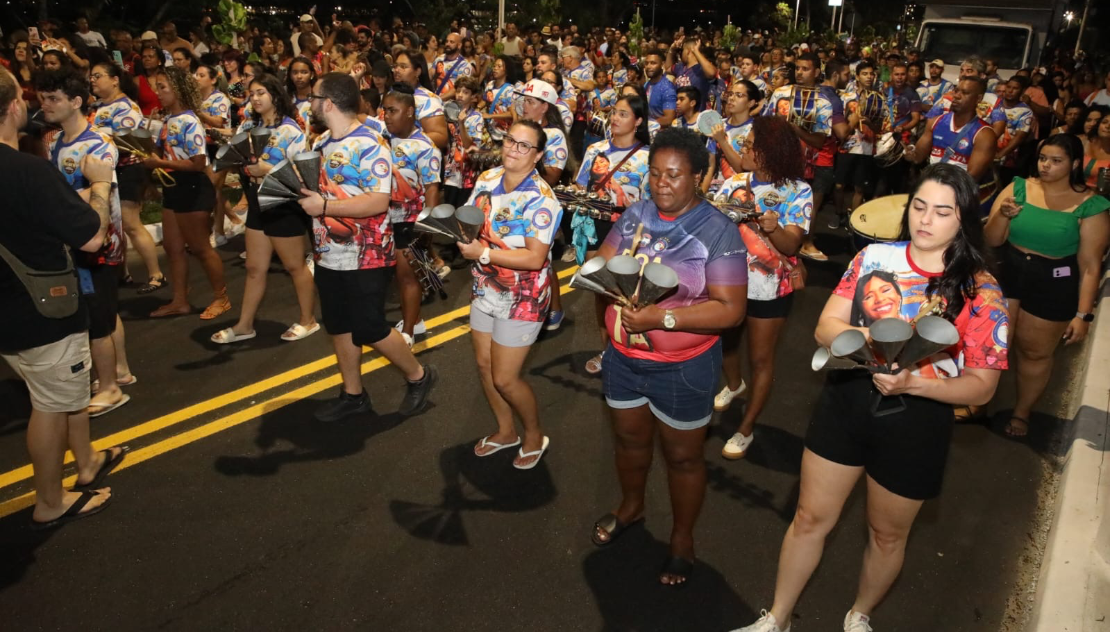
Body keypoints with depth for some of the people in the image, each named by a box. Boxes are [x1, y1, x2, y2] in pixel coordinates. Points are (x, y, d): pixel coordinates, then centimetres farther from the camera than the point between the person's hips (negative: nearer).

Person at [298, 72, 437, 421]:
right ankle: (353, 394, 30)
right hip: (329, 254, 9)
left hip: (365, 257, -9)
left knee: (369, 329, -2)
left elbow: (378, 201, -26)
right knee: (338, 326, 15)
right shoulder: (323, 142, 9)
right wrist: (302, 191, -3)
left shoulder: (369, 145, -18)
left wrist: (324, 207, -26)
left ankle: (418, 375, 21)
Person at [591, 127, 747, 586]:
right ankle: (631, 505, 51)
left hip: (683, 367, -5)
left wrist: (664, 318, -31)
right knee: (629, 437, 24)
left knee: (682, 456, 13)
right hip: (623, 355, 5)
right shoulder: (636, 214, 0)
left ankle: (682, 537, 37)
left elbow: (731, 310, -21)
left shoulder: (718, 232, -16)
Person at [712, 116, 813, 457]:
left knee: (761, 359, 6)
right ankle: (733, 384, 53)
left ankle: (746, 429, 19)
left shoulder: (798, 191, -14)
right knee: (723, 340, 23)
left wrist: (774, 229, -43)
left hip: (769, 288, -4)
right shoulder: (736, 181, -3)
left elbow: (791, 245, -22)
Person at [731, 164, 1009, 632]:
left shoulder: (981, 292, -10)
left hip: (916, 423, -1)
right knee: (810, 518, 13)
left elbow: (981, 386, -11)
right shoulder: (873, 257, -4)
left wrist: (911, 382, -28)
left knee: (887, 533, 20)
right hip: (846, 401, 2)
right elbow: (826, 326, -7)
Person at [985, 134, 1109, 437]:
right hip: (1006, 275, 2)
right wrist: (1003, 215, -23)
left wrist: (1083, 314, -11)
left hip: (1053, 288, -2)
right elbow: (992, 241, -3)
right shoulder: (1017, 188, -4)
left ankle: (1021, 413, 34)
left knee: (1035, 353, 13)